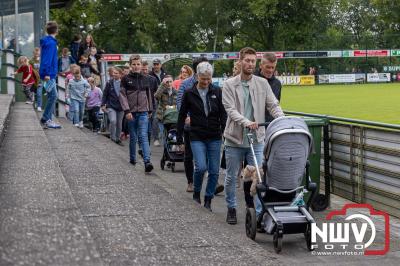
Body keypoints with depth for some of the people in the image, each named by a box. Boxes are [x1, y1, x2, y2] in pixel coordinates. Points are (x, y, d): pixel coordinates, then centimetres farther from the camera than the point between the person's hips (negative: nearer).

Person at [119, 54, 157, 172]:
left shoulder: (146, 79, 8)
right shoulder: (126, 79, 0)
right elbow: (123, 96, -4)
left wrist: (150, 110, 16)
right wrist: (127, 111, -13)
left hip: (143, 112, 0)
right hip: (131, 112, 0)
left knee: (143, 136, -11)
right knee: (133, 137, 10)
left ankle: (147, 161, -21)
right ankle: (132, 158, 28)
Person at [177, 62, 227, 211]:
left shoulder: (217, 92, 3)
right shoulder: (189, 94, 1)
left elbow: (223, 115, 4)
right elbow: (182, 116, 6)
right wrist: (179, 137, 5)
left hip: (215, 138, 2)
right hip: (197, 138, -2)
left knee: (214, 171, 2)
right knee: (201, 167, -16)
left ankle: (208, 200, 15)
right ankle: (196, 193, 10)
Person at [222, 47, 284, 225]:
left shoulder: (262, 83, 5)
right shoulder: (230, 85, -2)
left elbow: (273, 105, 1)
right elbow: (230, 109, -12)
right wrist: (246, 122, -29)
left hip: (256, 138, 1)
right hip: (234, 138, -1)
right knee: (232, 176, 10)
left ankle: (260, 212, 4)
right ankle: (231, 209, 27)